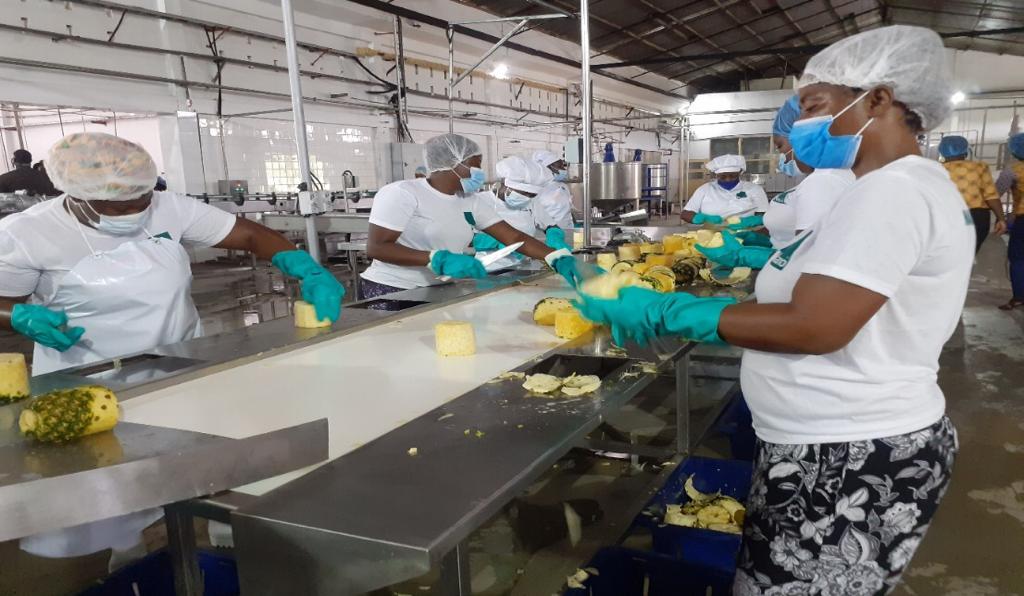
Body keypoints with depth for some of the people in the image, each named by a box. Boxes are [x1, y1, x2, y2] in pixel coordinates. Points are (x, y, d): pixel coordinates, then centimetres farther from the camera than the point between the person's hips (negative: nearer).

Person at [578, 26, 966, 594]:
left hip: (849, 464, -10)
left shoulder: (893, 190, -20)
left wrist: (668, 313, -22)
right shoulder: (903, 185, 13)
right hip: (851, 446, 10)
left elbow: (815, 327, -26)